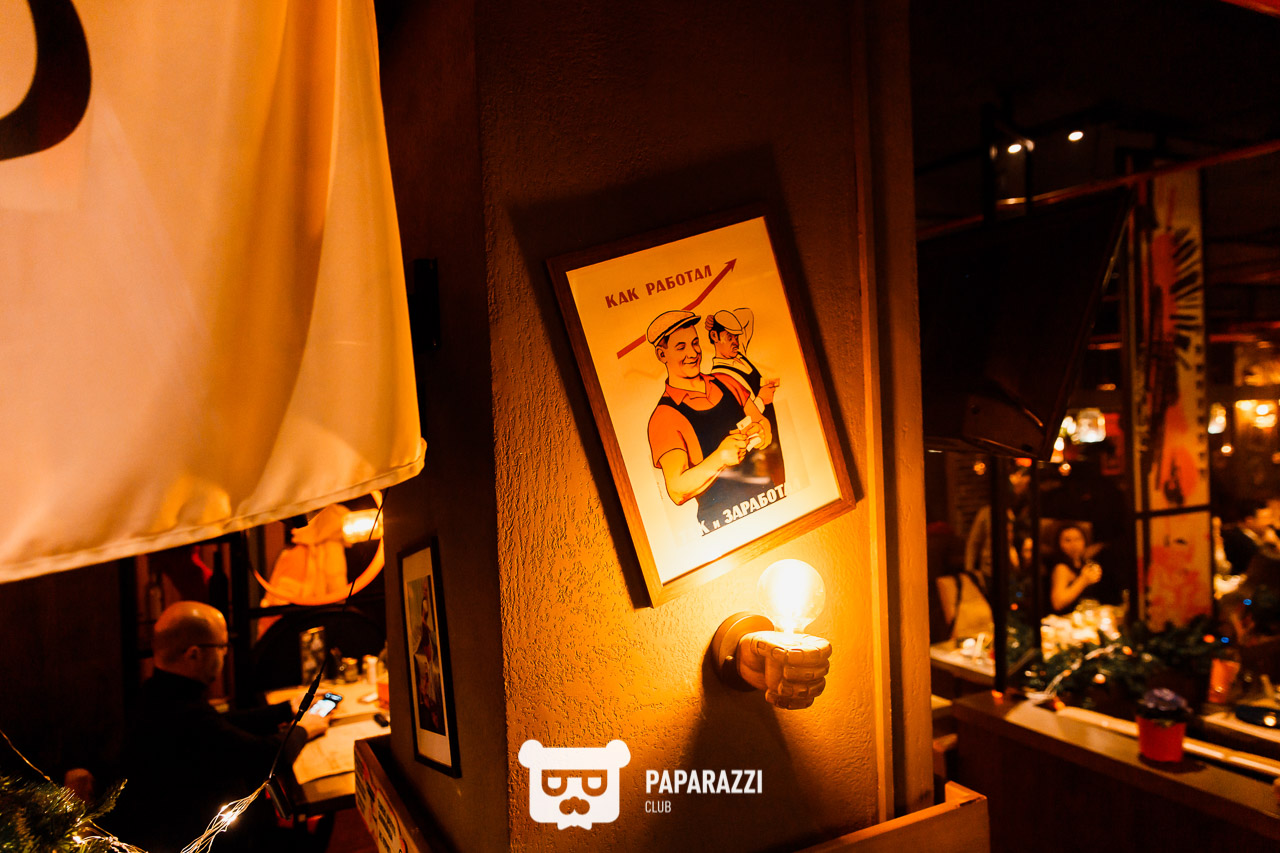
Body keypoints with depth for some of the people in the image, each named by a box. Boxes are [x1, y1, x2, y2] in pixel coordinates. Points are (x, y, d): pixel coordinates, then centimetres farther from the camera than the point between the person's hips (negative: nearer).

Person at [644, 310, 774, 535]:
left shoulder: (726, 383, 13)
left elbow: (765, 426, 18)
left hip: (771, 499, 5)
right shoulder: (664, 416, -6)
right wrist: (720, 457, -29)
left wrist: (763, 433, -6)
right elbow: (677, 490, -15)